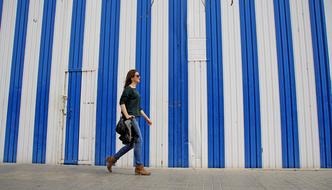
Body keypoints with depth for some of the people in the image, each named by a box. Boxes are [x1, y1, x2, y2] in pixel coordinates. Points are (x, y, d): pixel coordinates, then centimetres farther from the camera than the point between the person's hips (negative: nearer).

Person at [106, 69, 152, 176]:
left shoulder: (135, 90, 23)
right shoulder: (128, 89, -3)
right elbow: (122, 102, -15)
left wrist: (146, 118, 22)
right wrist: (126, 115, -24)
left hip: (134, 118, 9)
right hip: (130, 118, -9)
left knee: (131, 144, 9)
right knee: (139, 140, -9)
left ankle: (112, 159, 19)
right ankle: (139, 168, -3)